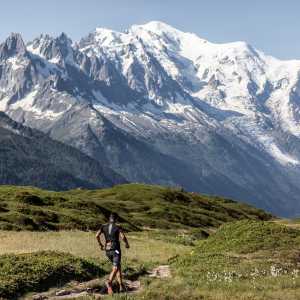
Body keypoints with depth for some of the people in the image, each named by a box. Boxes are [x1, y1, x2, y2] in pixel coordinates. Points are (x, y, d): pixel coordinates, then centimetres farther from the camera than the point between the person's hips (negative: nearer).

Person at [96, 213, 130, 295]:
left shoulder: (104, 226, 6)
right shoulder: (118, 227, -6)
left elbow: (97, 235, -5)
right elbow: (123, 237, -20)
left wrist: (100, 245, 11)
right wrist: (127, 244, 1)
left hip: (107, 250, 5)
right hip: (116, 249, -5)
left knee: (118, 266, 22)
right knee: (115, 269, -13)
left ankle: (121, 286, 17)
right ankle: (109, 282, -41)